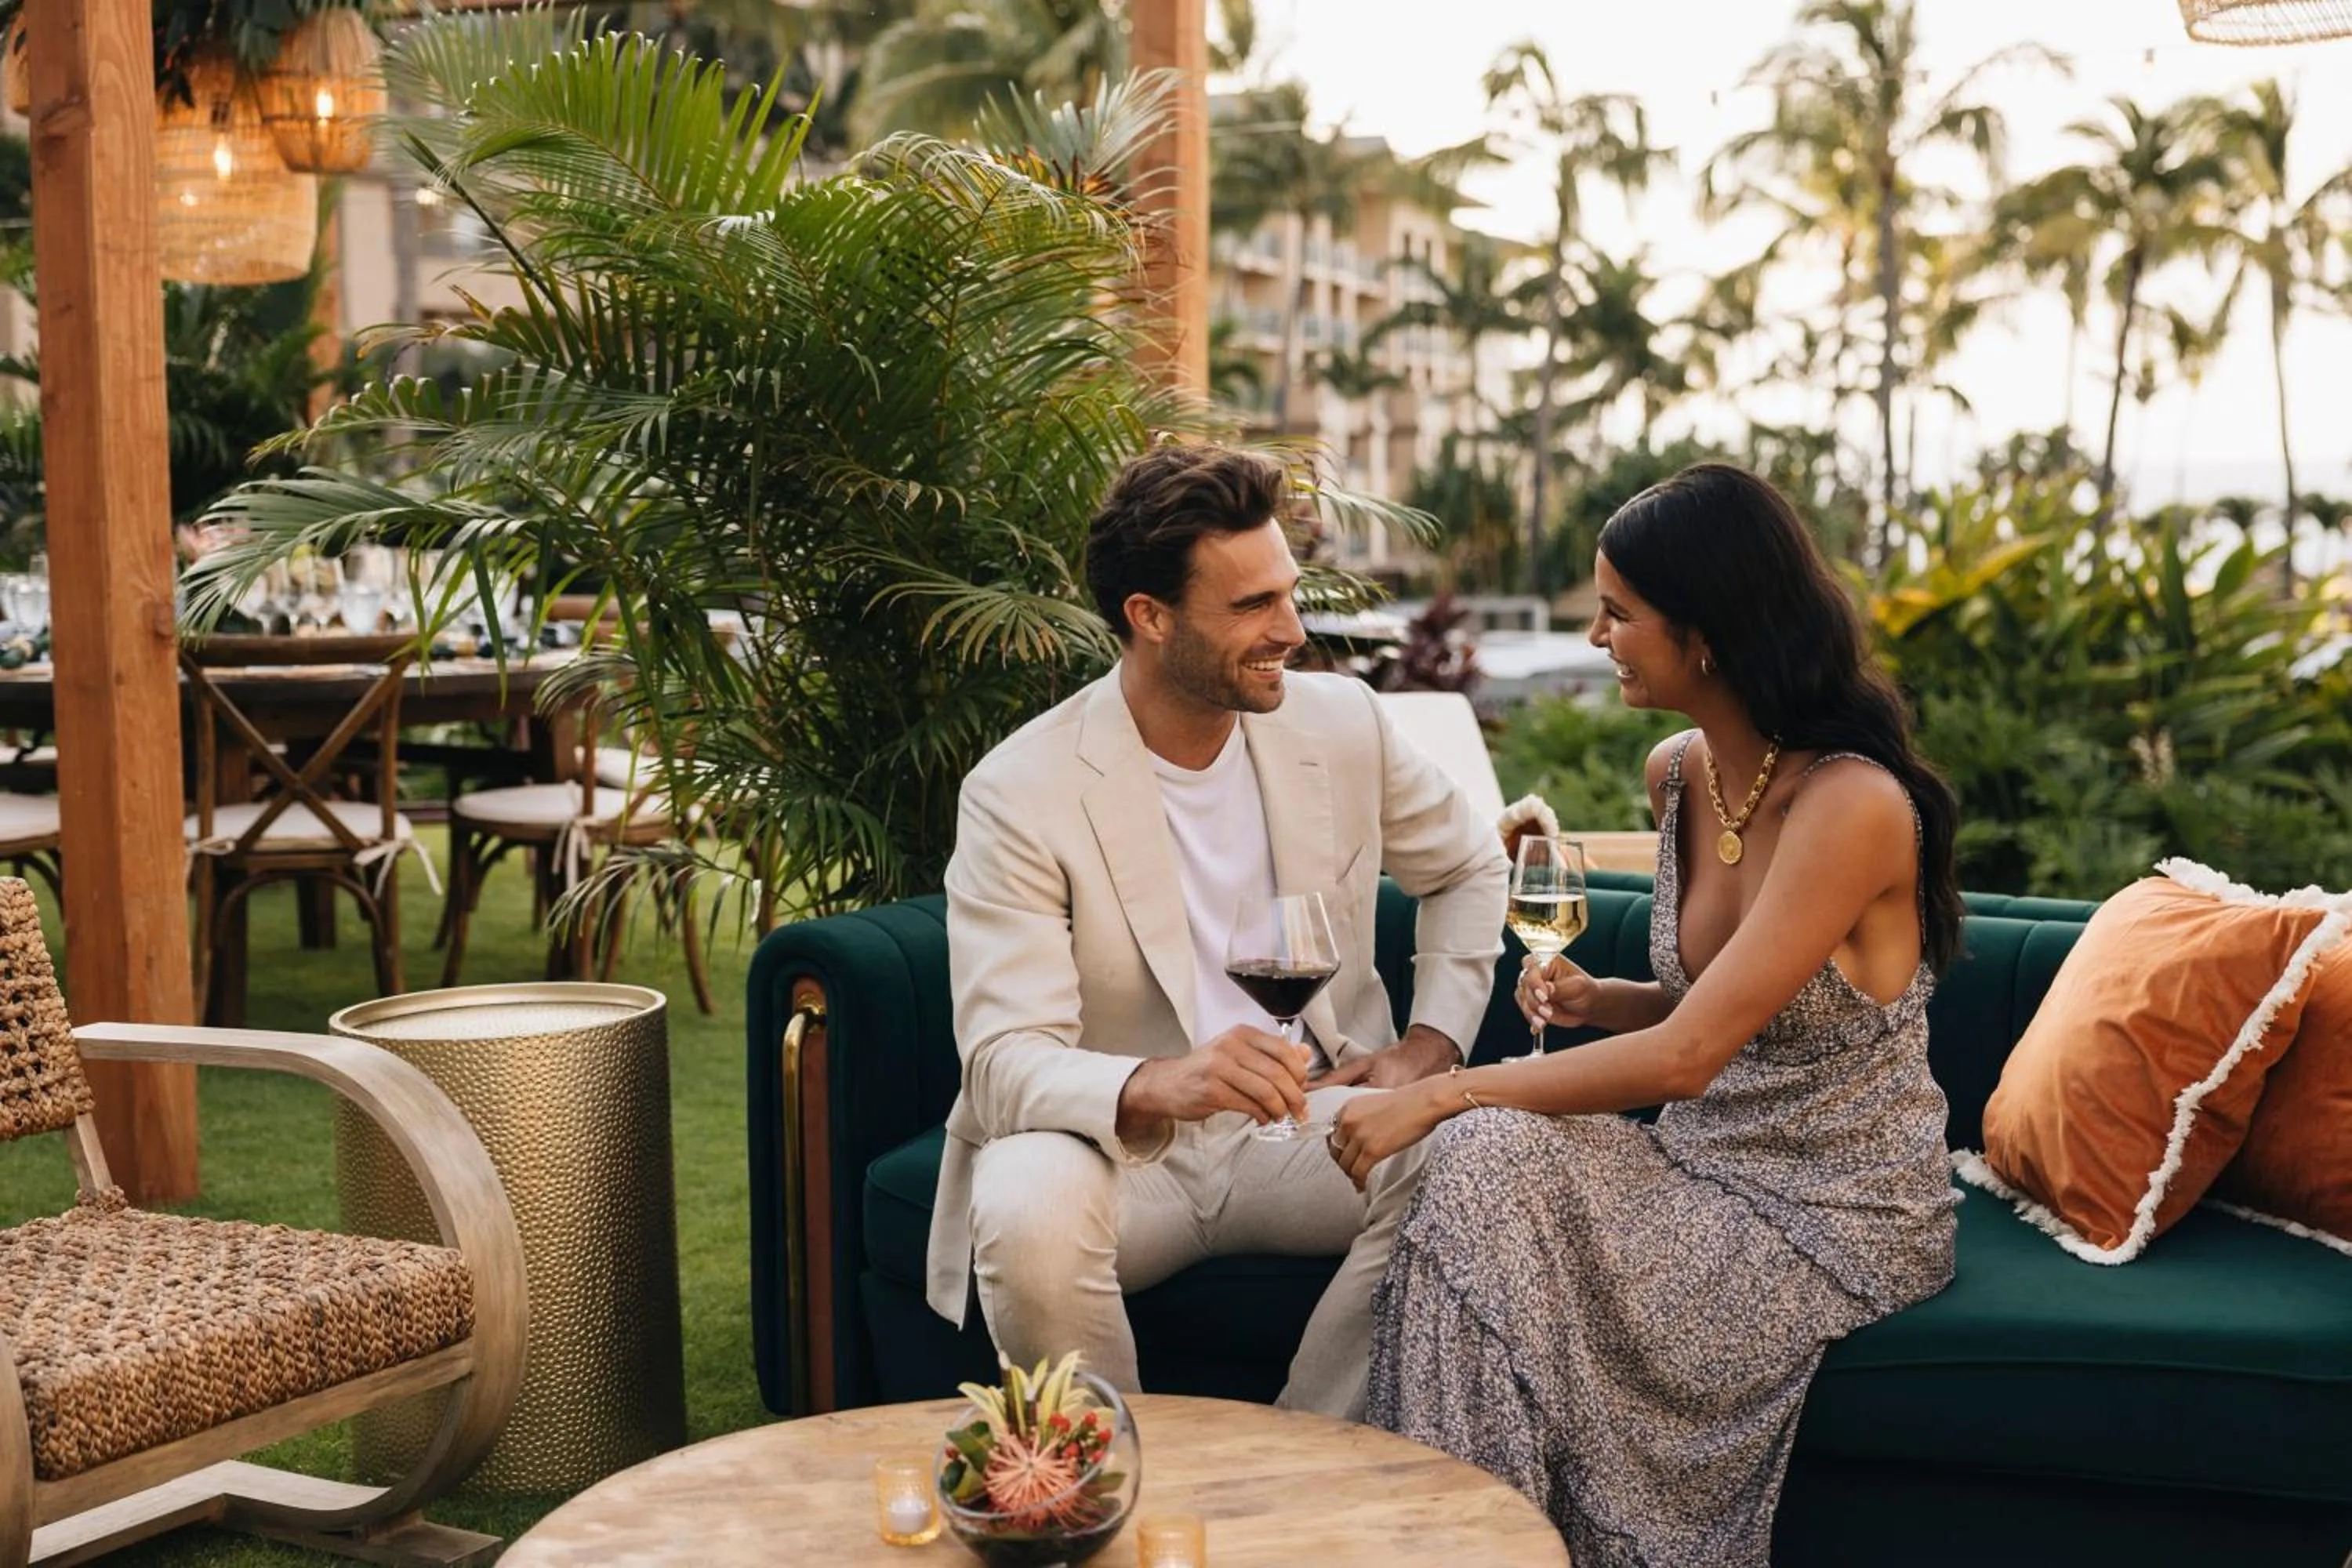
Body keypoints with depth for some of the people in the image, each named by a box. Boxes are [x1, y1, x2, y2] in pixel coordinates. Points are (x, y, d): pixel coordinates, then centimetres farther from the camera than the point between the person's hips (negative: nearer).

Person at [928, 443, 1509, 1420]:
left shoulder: (1342, 724, 0)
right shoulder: (1020, 795, -13)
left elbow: (1468, 866, 18)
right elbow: (1004, 1061, -20)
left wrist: (1432, 1044, 2)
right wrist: (1153, 1084, -41)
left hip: (1304, 1118, 3)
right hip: (1114, 1143, -3)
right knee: (1027, 1215, -36)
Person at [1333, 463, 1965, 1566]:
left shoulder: (1852, 803, -22)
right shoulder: (1678, 773, 4)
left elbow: (1687, 1055, -26)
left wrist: (1440, 1094, -24)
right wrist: (1595, 1000, -2)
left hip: (1839, 1215, -7)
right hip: (1712, 1165, 7)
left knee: (1484, 1157, -25)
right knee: (1484, 1158, -22)